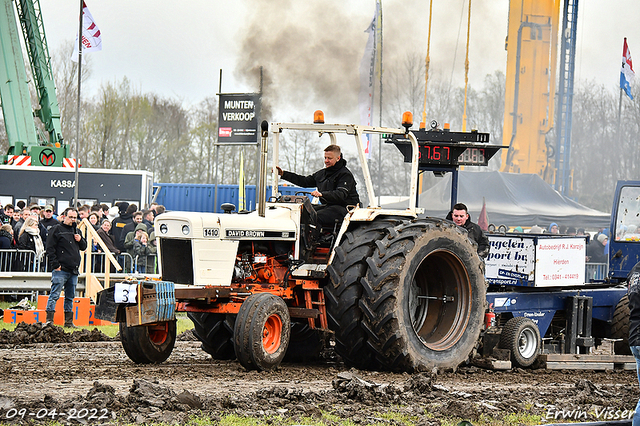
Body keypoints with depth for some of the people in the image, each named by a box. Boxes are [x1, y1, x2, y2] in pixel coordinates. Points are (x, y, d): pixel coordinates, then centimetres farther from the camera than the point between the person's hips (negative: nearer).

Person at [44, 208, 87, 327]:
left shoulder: (76, 231, 18)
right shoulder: (57, 230, -2)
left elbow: (84, 247, 25)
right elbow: (50, 249, -6)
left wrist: (80, 240, 3)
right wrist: (55, 265, -13)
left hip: (73, 270, 7)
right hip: (61, 270, -7)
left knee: (70, 297, 10)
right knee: (55, 295, -9)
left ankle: (69, 321, 16)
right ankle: (49, 320, -9)